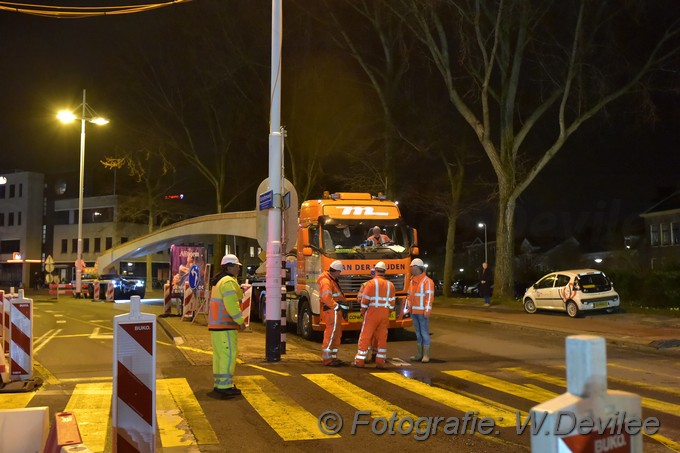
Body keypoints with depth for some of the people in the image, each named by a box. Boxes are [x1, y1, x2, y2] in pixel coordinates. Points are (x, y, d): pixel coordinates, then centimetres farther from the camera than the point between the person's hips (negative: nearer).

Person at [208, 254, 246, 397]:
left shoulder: (220, 281, 19)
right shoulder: (229, 282, -14)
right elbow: (231, 304, -22)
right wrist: (240, 321, -18)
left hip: (216, 324, 11)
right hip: (225, 325, -11)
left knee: (220, 354, 13)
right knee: (228, 354, -11)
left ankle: (219, 384, 19)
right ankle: (225, 386, -12)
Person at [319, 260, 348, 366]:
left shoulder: (333, 280, 19)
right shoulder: (326, 281, -15)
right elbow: (327, 298, -24)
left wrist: (342, 305, 7)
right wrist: (338, 306, -20)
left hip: (336, 311, 11)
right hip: (331, 311, -11)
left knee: (337, 335, 15)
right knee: (331, 334, -8)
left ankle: (333, 357, 22)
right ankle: (327, 359, -4)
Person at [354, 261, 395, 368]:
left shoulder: (371, 283, -8)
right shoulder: (390, 285, 4)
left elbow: (365, 300, -7)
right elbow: (392, 302, 7)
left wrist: (363, 312, 8)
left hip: (372, 313, -4)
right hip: (384, 315, 4)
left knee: (365, 337, 2)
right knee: (382, 338, 9)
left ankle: (359, 361, 4)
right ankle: (380, 362, 9)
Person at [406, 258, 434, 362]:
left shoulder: (427, 281, -10)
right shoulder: (412, 281, 14)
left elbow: (429, 296, -15)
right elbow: (409, 295, 20)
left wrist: (427, 311, -19)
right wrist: (408, 306, 13)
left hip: (422, 312, -7)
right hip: (414, 312, 7)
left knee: (424, 332, -4)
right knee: (418, 333, 12)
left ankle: (426, 355, 0)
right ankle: (420, 354, 17)